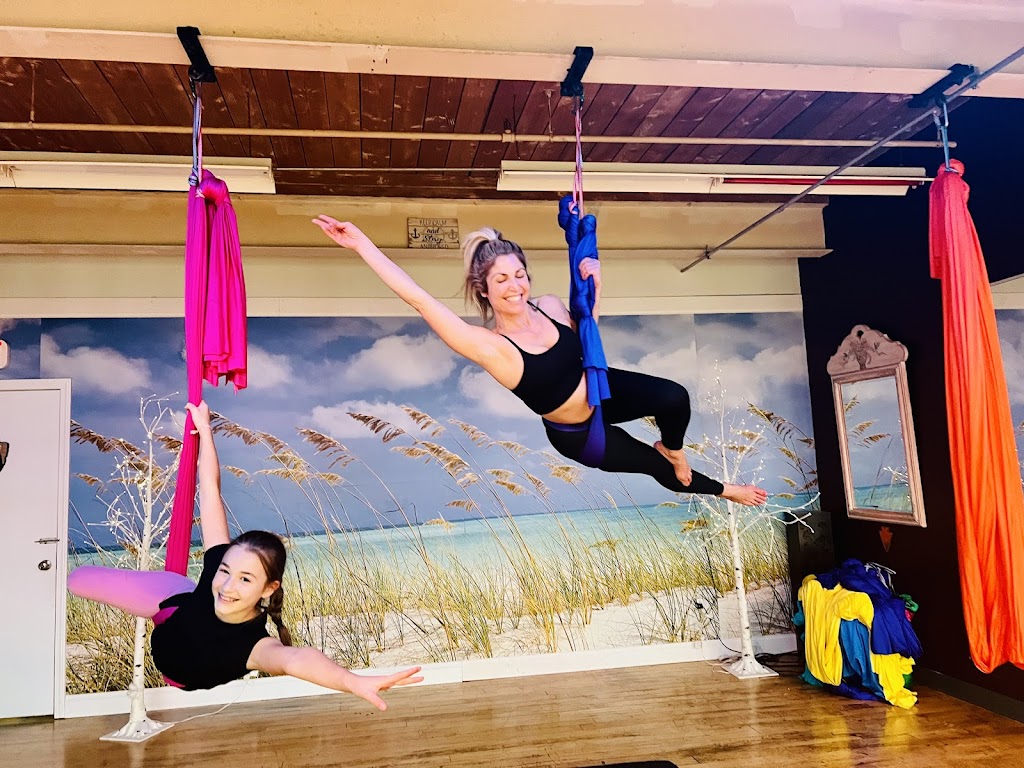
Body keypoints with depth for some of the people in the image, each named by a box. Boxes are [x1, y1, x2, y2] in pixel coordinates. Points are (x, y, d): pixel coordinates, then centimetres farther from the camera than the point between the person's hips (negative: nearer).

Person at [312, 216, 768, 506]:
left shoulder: (551, 307, -14)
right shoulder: (489, 347, -30)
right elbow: (418, 298, -38)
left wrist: (593, 290, -13)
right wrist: (362, 245, -38)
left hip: (605, 391, 4)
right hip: (577, 436, -3)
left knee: (675, 397, -23)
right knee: (656, 468, 12)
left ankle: (672, 448, 12)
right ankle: (723, 490, 44)